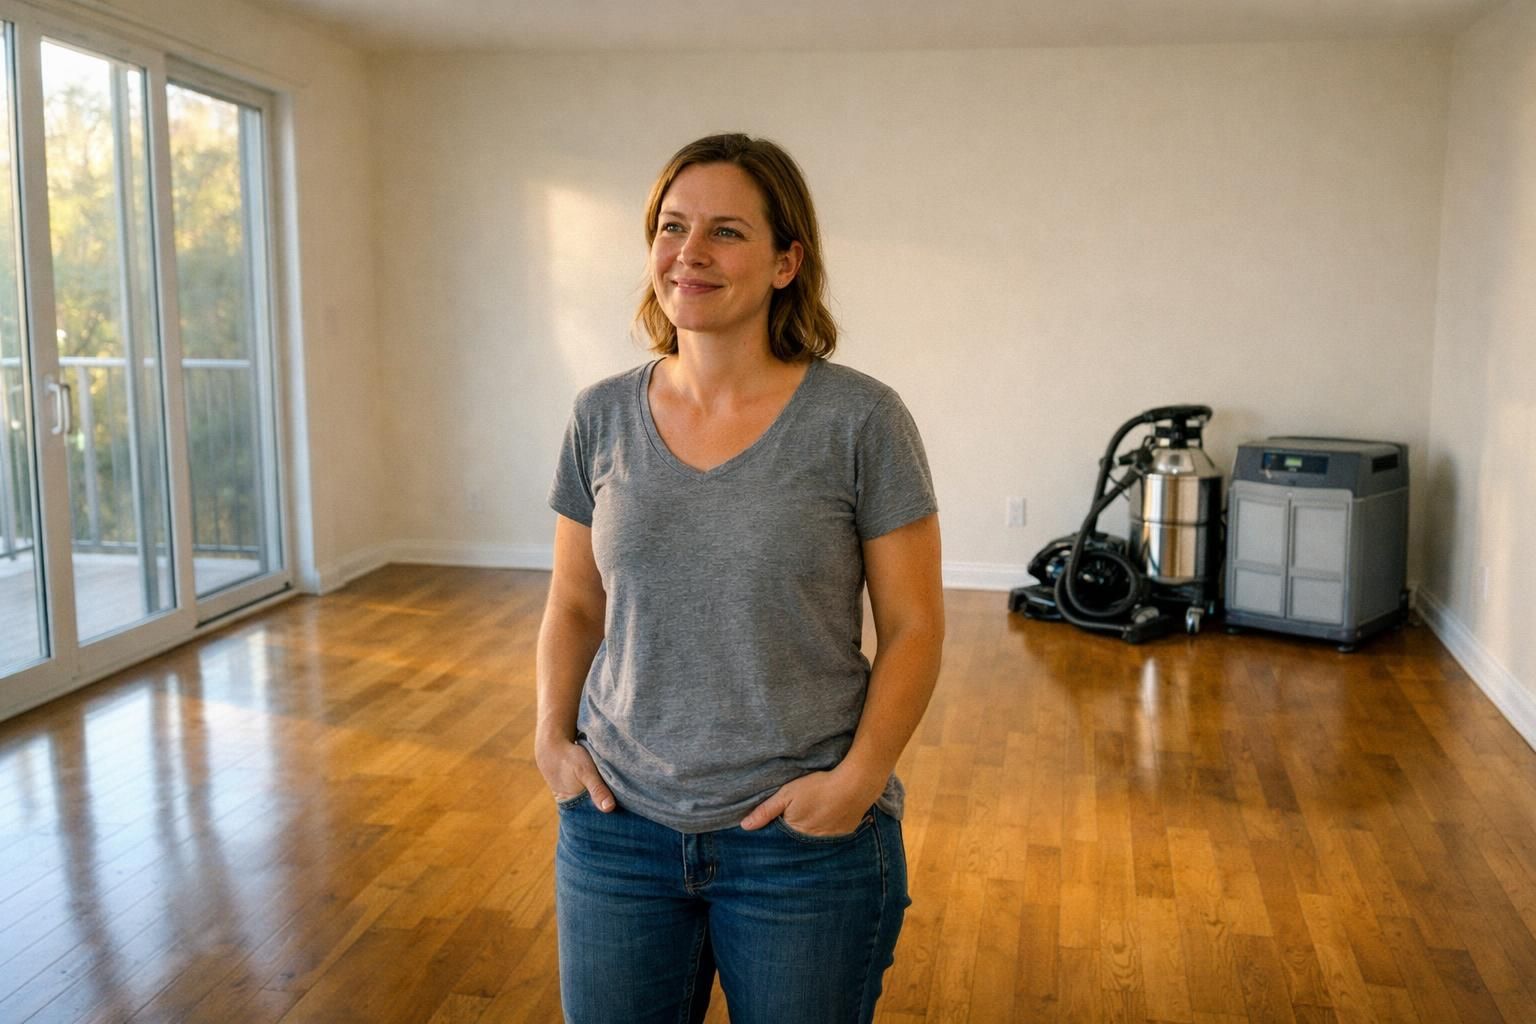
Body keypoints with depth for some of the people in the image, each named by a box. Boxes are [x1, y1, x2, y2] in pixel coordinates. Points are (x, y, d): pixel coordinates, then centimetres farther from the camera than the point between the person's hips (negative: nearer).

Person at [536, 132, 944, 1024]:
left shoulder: (861, 420, -11)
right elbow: (574, 606, 9)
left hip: (804, 841, -3)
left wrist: (857, 779, -16)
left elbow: (913, 625, -7)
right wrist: (553, 735, -3)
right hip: (617, 825, 3)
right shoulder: (603, 417, 1)